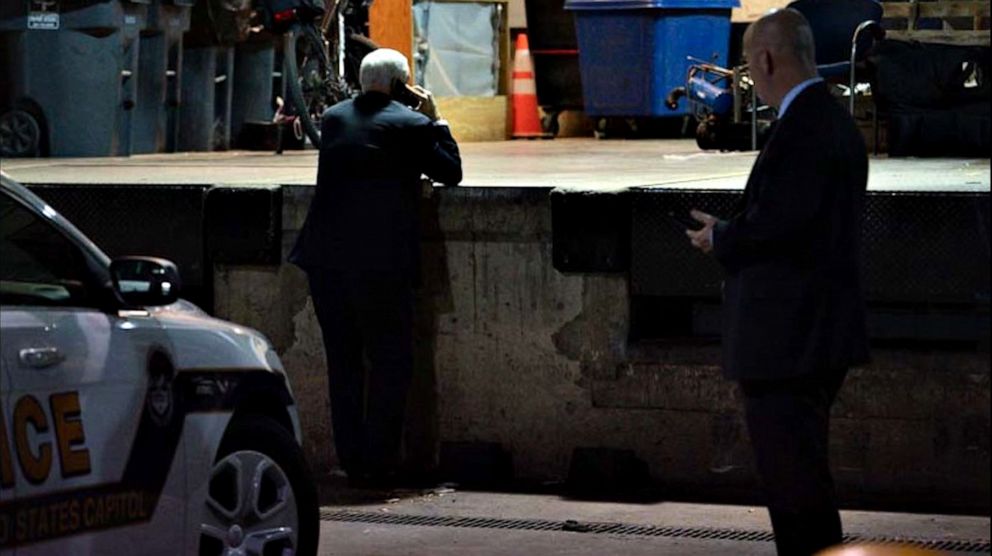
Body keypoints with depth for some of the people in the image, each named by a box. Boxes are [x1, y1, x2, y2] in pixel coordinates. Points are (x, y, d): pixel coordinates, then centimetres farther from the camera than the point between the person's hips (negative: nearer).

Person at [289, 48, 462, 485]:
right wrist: (434, 119, 12)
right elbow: (451, 171, 5)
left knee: (342, 360, 11)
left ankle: (351, 458, 13)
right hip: (381, 261, -5)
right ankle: (378, 461, 1)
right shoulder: (410, 125, -4)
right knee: (390, 360, 4)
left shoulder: (333, 118, 11)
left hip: (325, 256, 5)